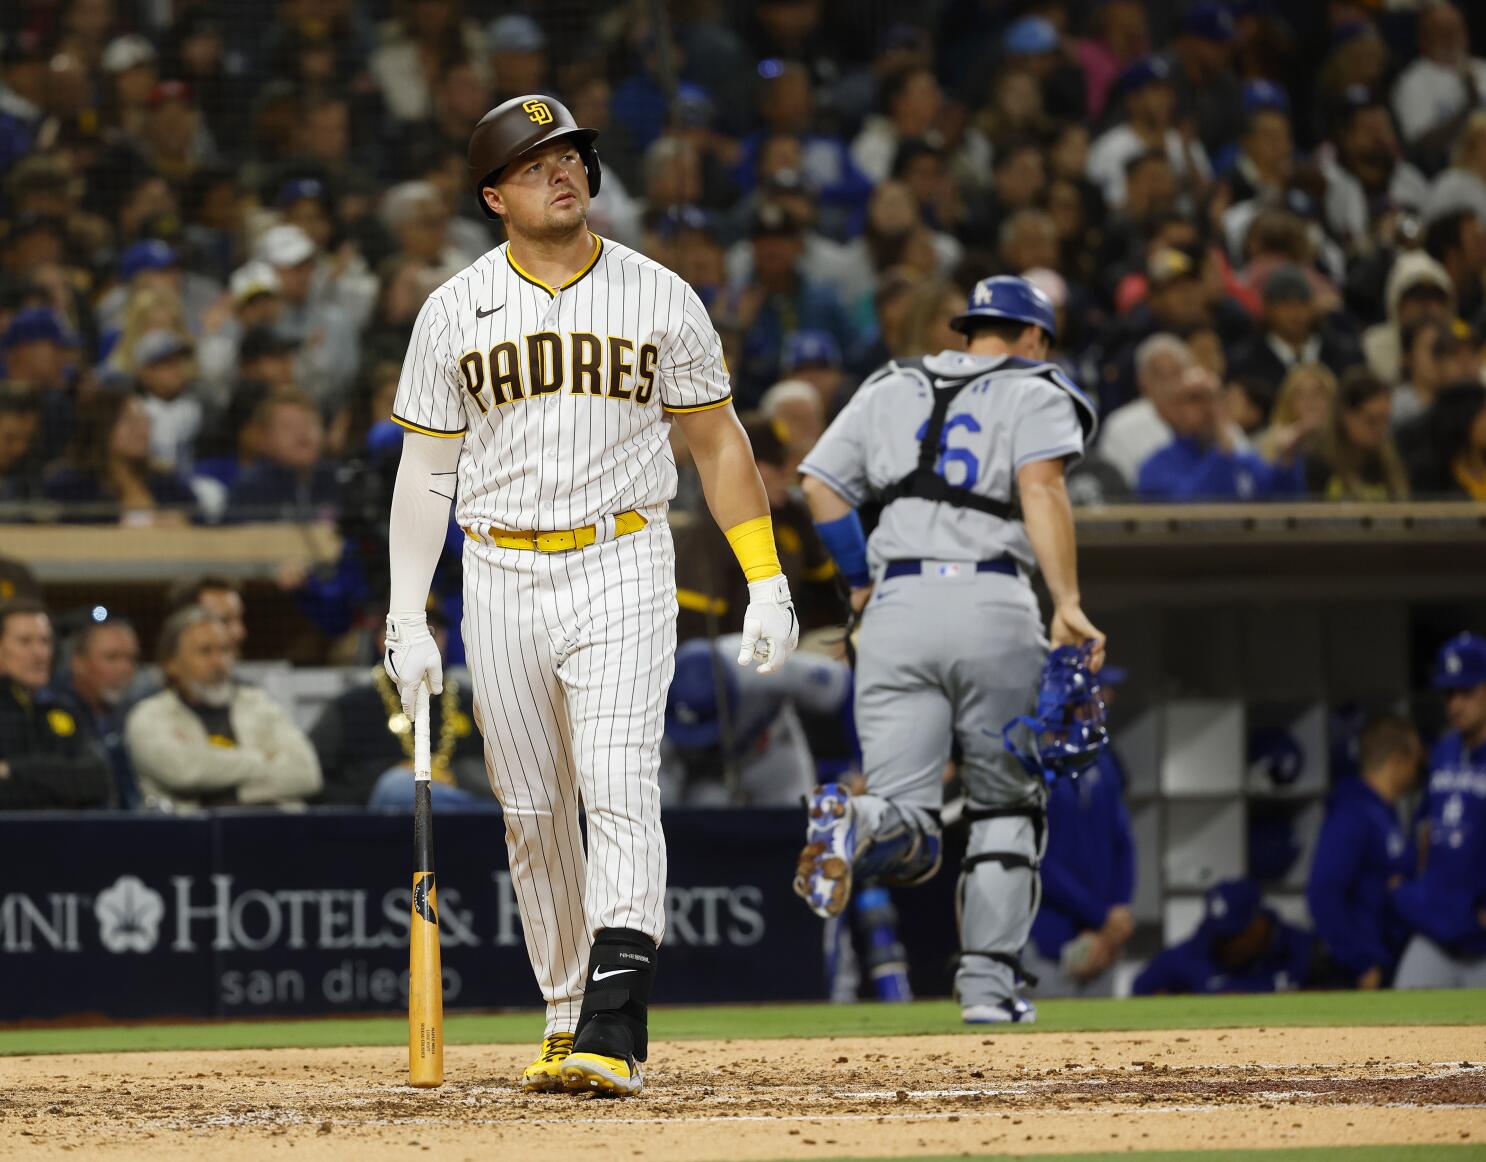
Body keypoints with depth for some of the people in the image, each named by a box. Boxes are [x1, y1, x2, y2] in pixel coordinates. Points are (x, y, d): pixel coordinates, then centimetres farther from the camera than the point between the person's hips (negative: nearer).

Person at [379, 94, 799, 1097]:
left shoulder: (660, 298, 2)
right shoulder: (455, 311, 4)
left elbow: (718, 441, 8)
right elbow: (426, 468, 8)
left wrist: (767, 583, 2)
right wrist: (407, 620, 1)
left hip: (623, 571, -2)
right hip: (501, 580, 2)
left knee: (619, 792, -15)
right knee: (532, 815, 7)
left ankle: (616, 1031, -23)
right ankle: (568, 1016, 20)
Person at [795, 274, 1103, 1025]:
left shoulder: (890, 389, 22)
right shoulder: (1036, 391, 10)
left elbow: (820, 484, 14)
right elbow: (1041, 486, -8)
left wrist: (861, 581, 26)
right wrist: (1067, 604, -16)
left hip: (897, 606, 2)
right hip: (992, 606, -2)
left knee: (907, 836, -3)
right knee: (1007, 805, 14)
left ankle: (860, 822, -38)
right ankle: (988, 982, 6)